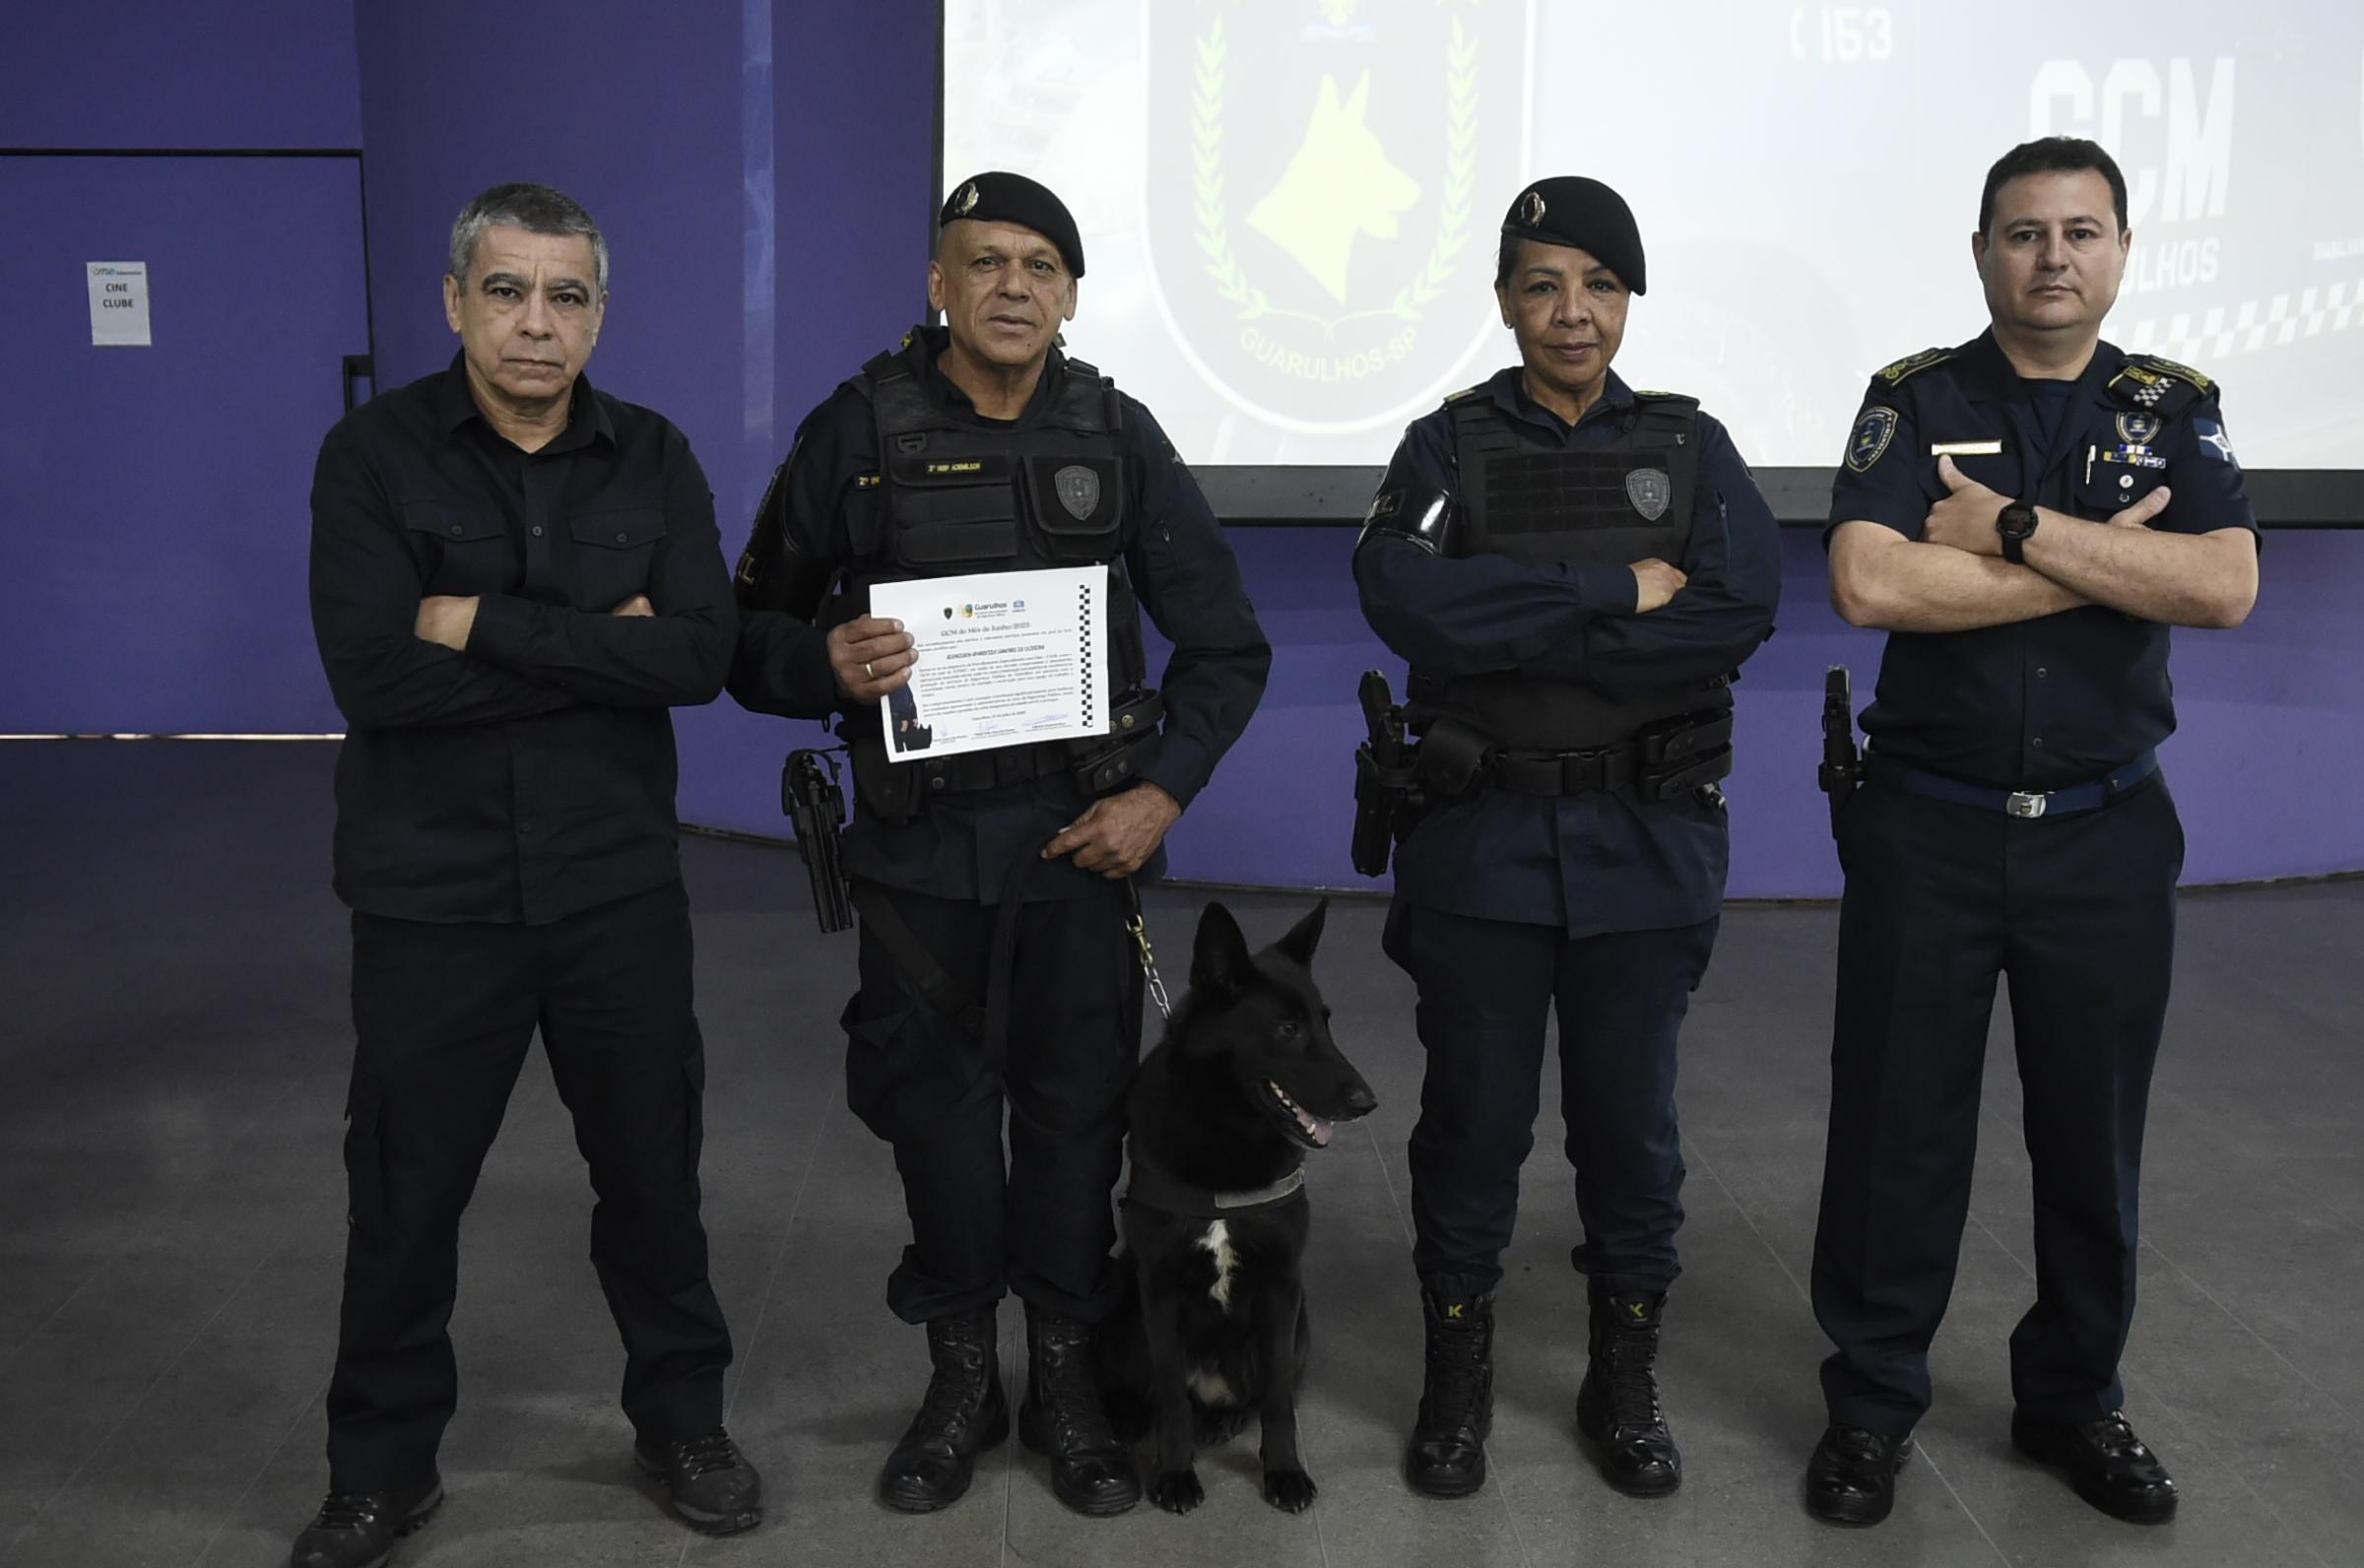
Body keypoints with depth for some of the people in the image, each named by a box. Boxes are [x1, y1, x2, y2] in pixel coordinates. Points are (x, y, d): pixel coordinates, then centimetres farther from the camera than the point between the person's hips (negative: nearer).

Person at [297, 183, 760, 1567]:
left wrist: (487, 624, -18)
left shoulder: (653, 458, 0)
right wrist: (600, 647, -16)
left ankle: (683, 1415, 36)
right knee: (406, 1189, 10)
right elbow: (372, 669, -19)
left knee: (653, 1164, 14)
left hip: (617, 885, 2)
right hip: (431, 893, -1)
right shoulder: (376, 452, -5)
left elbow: (703, 653, -14)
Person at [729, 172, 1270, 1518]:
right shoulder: (859, 432, -2)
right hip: (919, 840, 0)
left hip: (1081, 835, 1)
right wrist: (829, 661, -19)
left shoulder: (1116, 435, 1)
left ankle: (1067, 1379, 26)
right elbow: (752, 634, 2)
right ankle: (962, 1377, 28)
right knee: (936, 1106, 9)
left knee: (1077, 1106, 8)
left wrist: (1166, 790, -7)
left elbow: (1226, 642, 5)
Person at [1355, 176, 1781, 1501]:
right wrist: (1619, 594, -18)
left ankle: (1626, 1381, 28)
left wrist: (1516, 627, -17)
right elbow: (1404, 594, -18)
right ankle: (1459, 1378, 25)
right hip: (1481, 841, -1)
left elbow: (1742, 611, -13)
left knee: (1632, 1119, 10)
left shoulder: (1691, 446, 5)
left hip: (1646, 845, 1)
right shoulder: (1450, 444, 2)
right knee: (1474, 1116, 8)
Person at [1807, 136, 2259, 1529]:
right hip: (1929, 824, -2)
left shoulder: (2172, 410, 4)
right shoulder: (1917, 403, -1)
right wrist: (2109, 561, -14)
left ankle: (2076, 1398, 30)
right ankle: (1873, 1399, 21)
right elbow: (1870, 584, -19)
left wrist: (2019, 527, -18)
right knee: (1898, 1119, 5)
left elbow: (2226, 586, -14)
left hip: (2107, 830, 2)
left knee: (2094, 1129, 12)